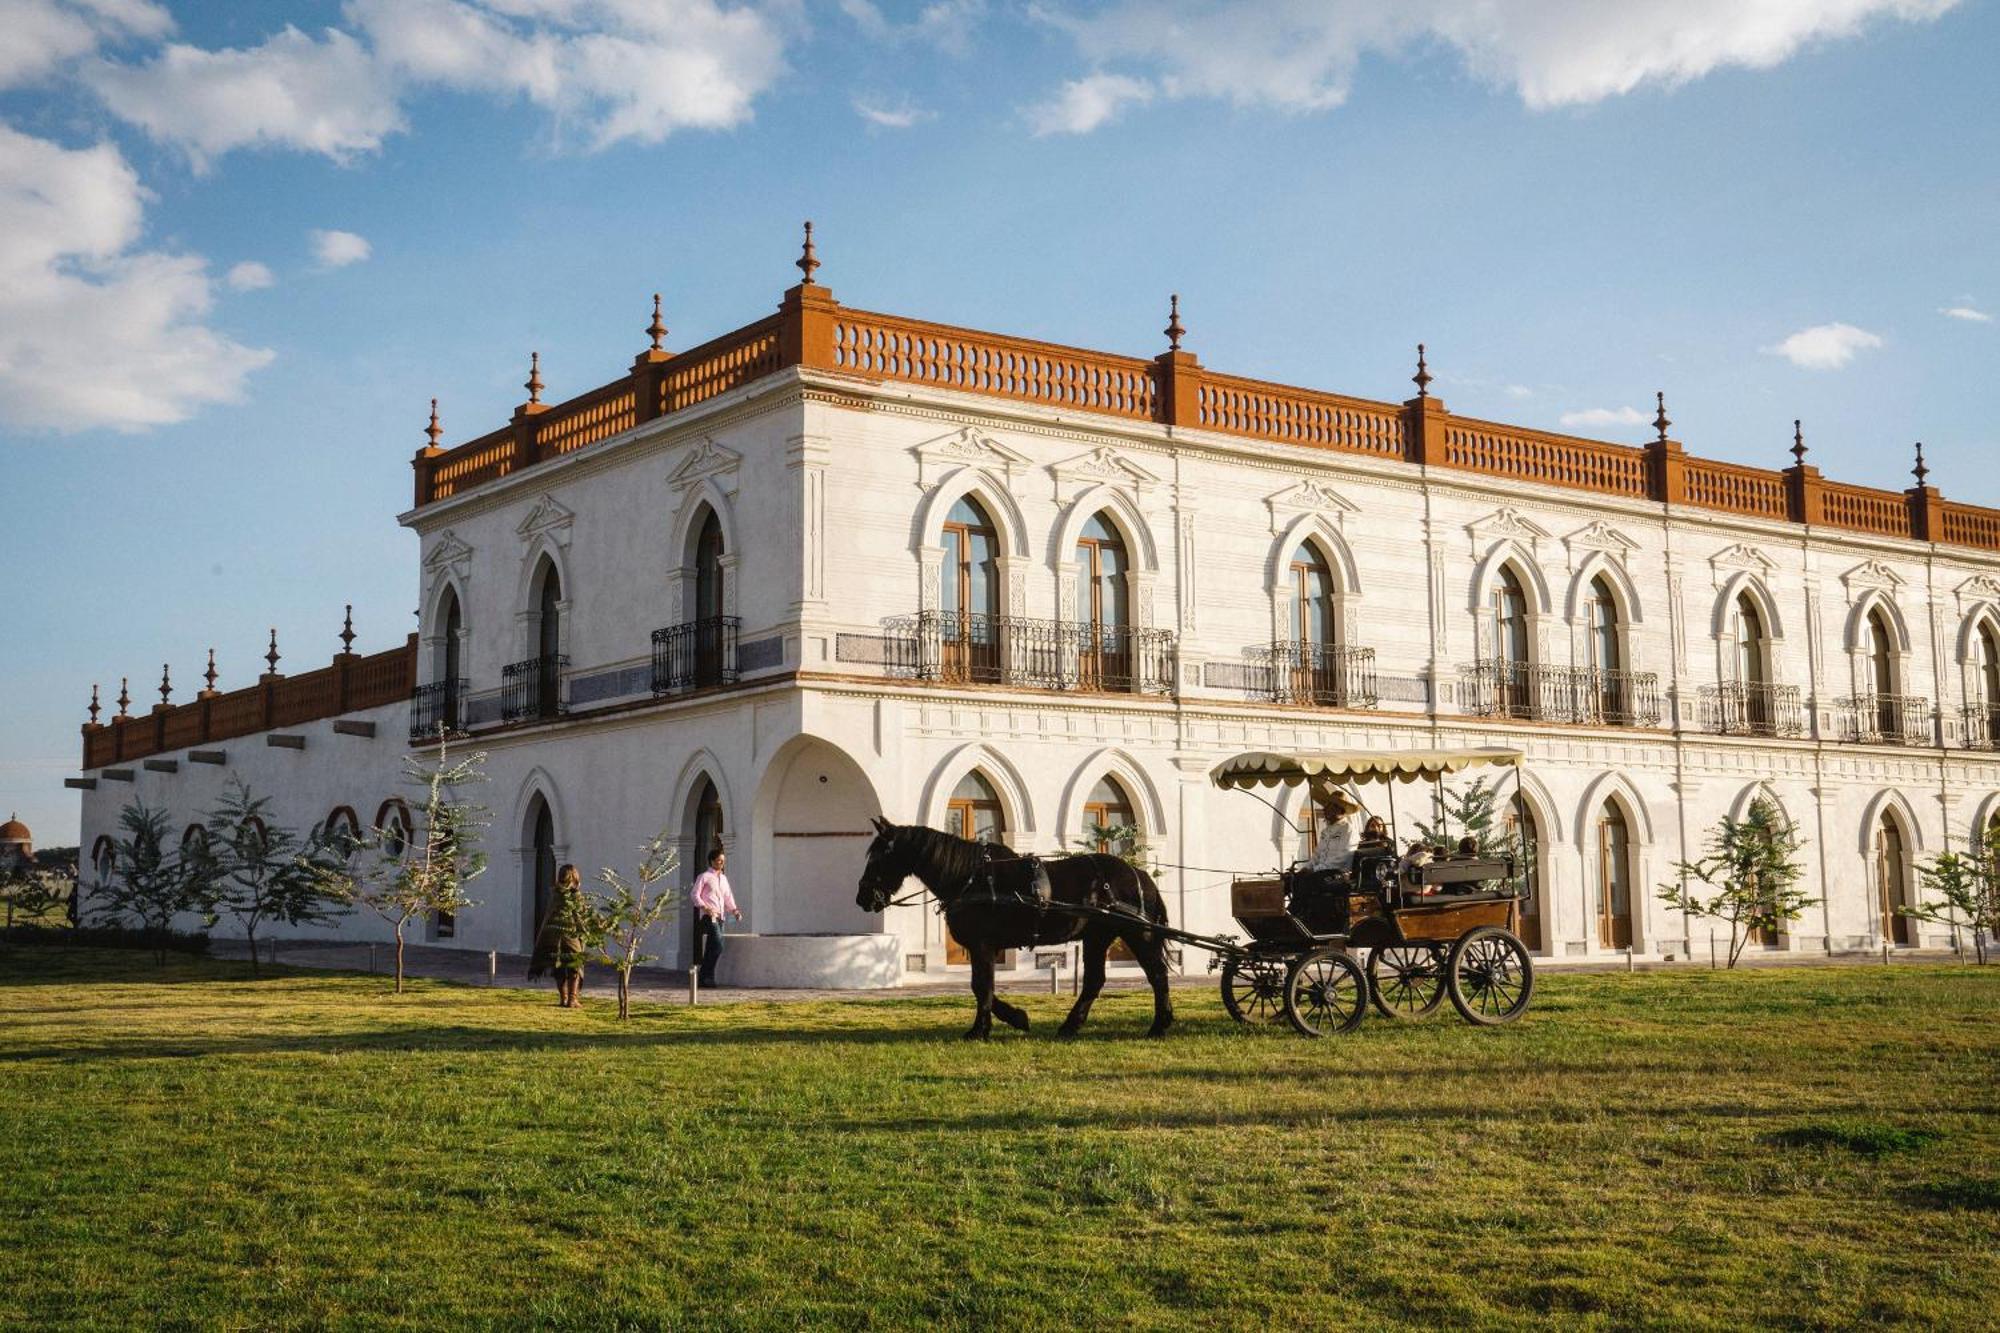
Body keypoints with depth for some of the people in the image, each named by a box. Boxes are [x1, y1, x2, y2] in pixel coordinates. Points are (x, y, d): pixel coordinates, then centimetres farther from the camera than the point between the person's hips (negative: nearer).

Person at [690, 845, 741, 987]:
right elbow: (695, 894, -6)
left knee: (711, 948, 8)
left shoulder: (723, 878, 20)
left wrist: (733, 910, 6)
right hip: (708, 916, -8)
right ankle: (708, 976, -13)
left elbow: (728, 897, 23)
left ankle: (704, 976, 13)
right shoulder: (704, 877, -1)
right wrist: (705, 908, -19)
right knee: (718, 945, -18)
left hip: (719, 917, 8)